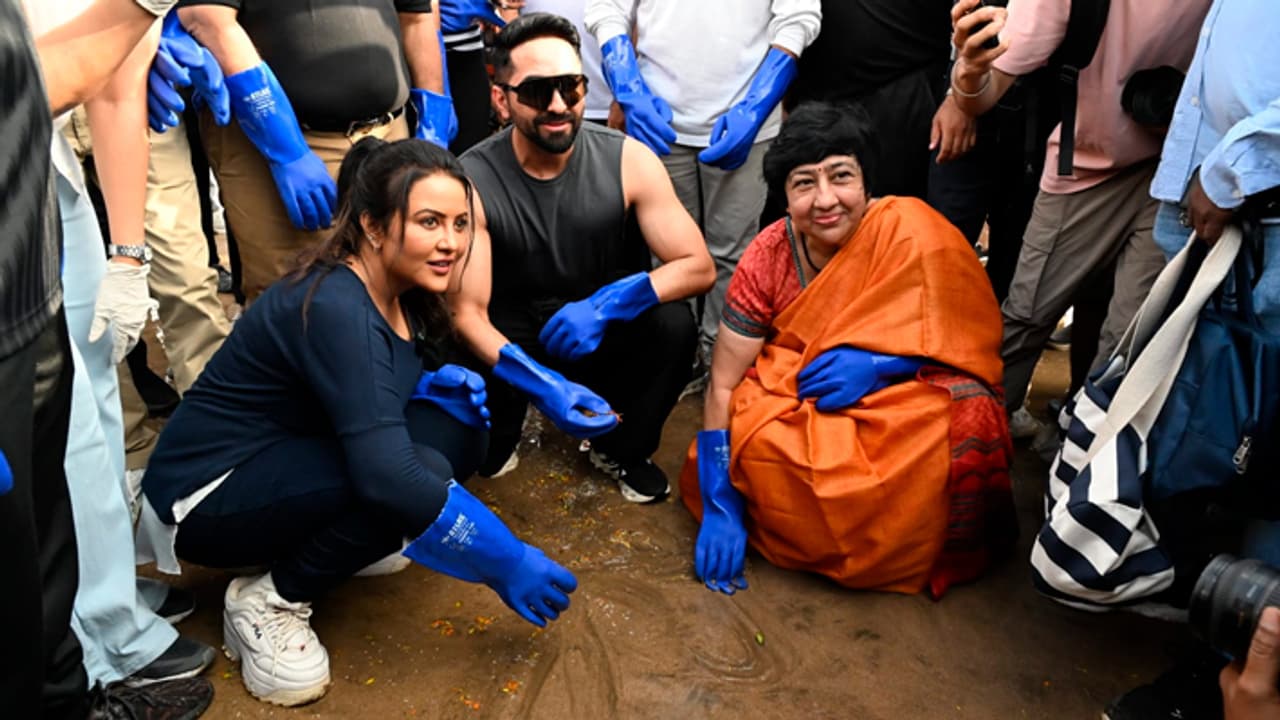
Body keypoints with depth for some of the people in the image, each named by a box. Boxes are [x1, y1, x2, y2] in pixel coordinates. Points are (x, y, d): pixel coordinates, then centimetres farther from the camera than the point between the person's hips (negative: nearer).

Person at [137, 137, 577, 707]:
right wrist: (503, 560, -28)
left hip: (283, 457, 8)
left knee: (460, 424, -8)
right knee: (419, 473, -29)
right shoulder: (336, 309, -28)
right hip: (206, 498, -8)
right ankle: (270, 599, -10)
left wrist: (440, 383, -8)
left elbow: (376, 398, 14)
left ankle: (335, 538, 5)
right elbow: (390, 477, -37)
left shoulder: (397, 293, -2)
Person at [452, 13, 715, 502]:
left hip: (603, 336, 2)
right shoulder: (471, 180, -19)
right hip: (515, 351, -1)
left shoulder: (630, 161, -15)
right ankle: (497, 446, 13)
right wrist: (541, 384, -39)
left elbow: (698, 267, -15)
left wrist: (605, 304, -31)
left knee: (672, 323, -29)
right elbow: (466, 311, -22)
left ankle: (622, 451, 1)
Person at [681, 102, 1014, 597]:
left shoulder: (912, 232, -17)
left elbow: (972, 342, -11)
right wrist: (719, 507, -18)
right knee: (758, 441, -23)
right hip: (799, 411, 2)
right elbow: (723, 386, -10)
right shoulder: (768, 259, -11)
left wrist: (877, 365, -28)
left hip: (904, 404, -2)